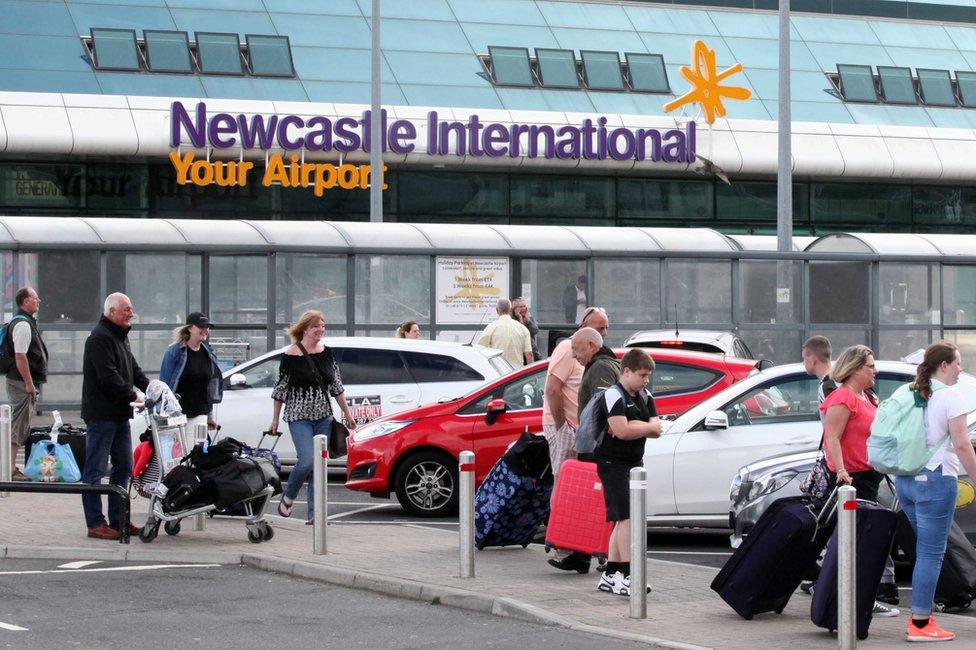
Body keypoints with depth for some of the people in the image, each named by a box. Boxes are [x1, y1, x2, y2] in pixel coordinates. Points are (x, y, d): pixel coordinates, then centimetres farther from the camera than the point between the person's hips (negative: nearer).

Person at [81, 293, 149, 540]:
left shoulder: (120, 336, 18)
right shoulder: (100, 338, -14)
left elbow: (132, 369, 23)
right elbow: (108, 376, -21)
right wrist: (133, 395, -18)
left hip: (119, 415, 10)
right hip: (101, 414, -10)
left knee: (124, 468, 12)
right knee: (95, 469, -5)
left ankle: (118, 520, 19)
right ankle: (95, 523, -4)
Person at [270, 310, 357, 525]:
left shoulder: (326, 353, 7)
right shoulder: (291, 356, -8)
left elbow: (337, 386, 14)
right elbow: (280, 389, -3)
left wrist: (347, 412, 13)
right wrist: (275, 420, -1)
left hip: (324, 417, 5)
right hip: (300, 417, -5)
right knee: (307, 461, -18)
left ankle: (313, 514, 8)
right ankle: (287, 498, 7)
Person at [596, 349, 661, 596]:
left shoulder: (645, 397, 12)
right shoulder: (614, 396, -14)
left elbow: (657, 429, 4)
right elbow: (622, 431, -26)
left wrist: (634, 426, -14)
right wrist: (648, 427, -9)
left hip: (635, 463, 9)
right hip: (613, 463, -9)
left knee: (623, 520, 12)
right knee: (626, 517, -15)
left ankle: (609, 575, 19)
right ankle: (626, 576, -18)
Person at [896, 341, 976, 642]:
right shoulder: (952, 395, -9)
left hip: (905, 480, 8)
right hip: (936, 479, -8)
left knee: (926, 550, 17)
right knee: (931, 553, -4)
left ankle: (922, 617, 18)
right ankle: (920, 624, -4)